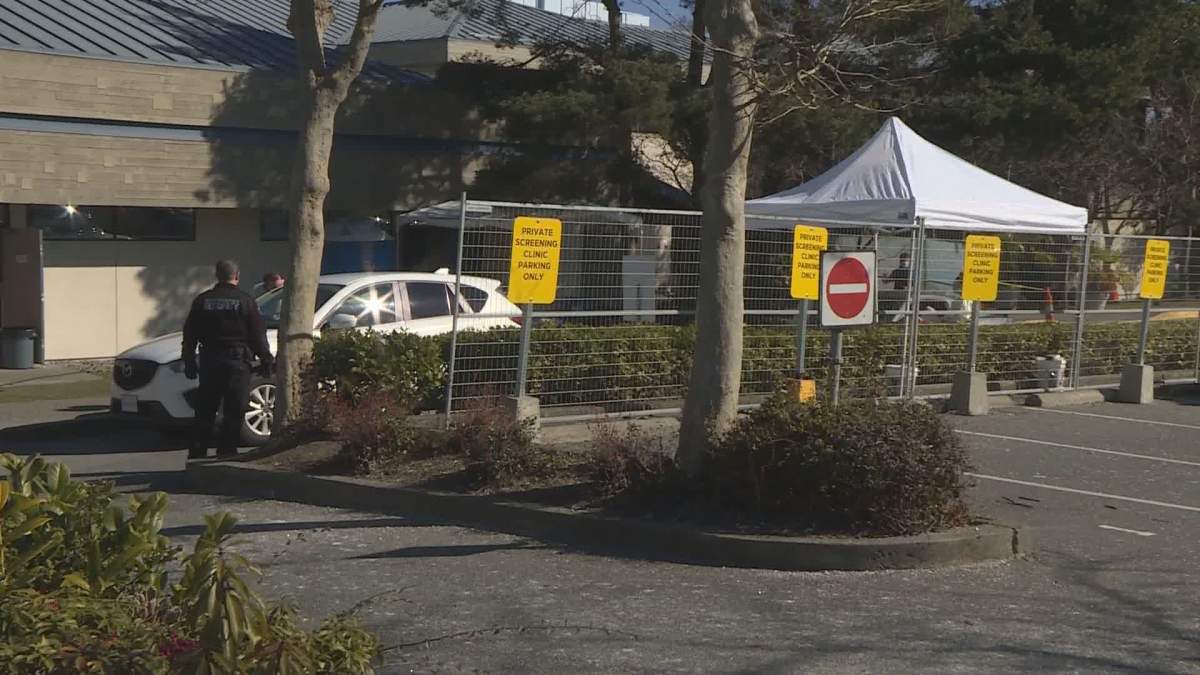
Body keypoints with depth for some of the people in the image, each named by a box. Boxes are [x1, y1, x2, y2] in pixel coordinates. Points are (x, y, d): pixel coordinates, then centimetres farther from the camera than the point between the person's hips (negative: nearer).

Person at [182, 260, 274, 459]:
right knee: (233, 412, 1)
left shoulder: (202, 300, 7)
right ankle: (226, 453, -2)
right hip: (237, 360, -3)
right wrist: (266, 360, 6)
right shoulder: (245, 301, -2)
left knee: (205, 412, 9)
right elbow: (258, 335, -2)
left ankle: (196, 453, 9)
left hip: (209, 361, 3)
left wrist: (189, 361, 15)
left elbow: (189, 334, 9)